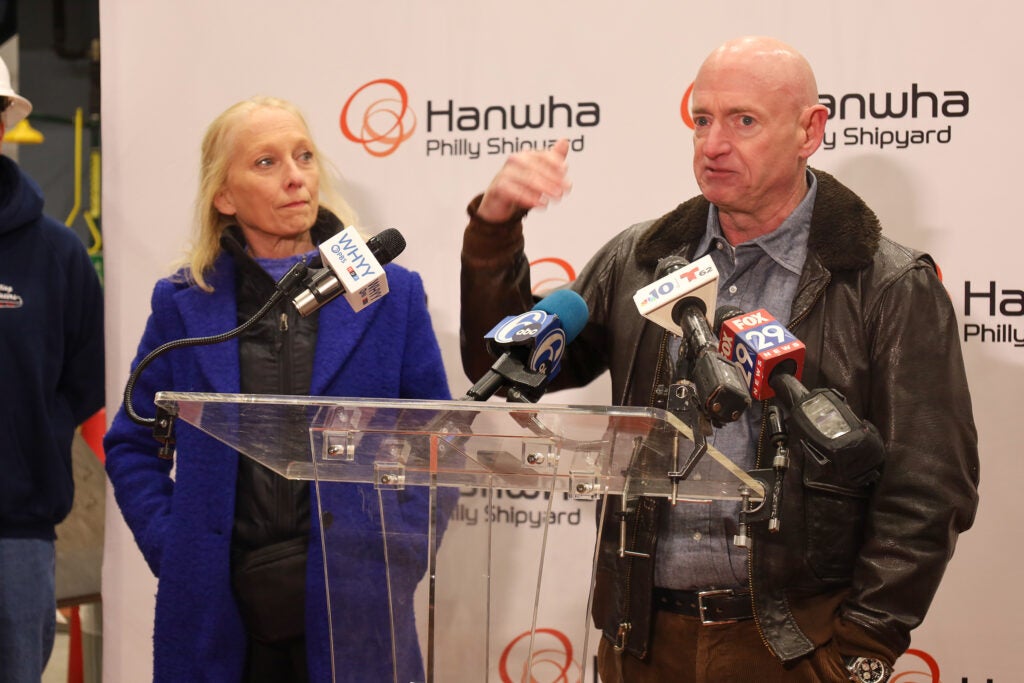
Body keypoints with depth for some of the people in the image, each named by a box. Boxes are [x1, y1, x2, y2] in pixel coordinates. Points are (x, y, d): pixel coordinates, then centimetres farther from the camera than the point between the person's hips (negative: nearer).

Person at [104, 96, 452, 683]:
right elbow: (132, 445, 12)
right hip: (220, 616, 1)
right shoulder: (184, 304, 5)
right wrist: (169, 547, -1)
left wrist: (400, 556, -5)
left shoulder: (390, 294, 3)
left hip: (353, 609, 0)